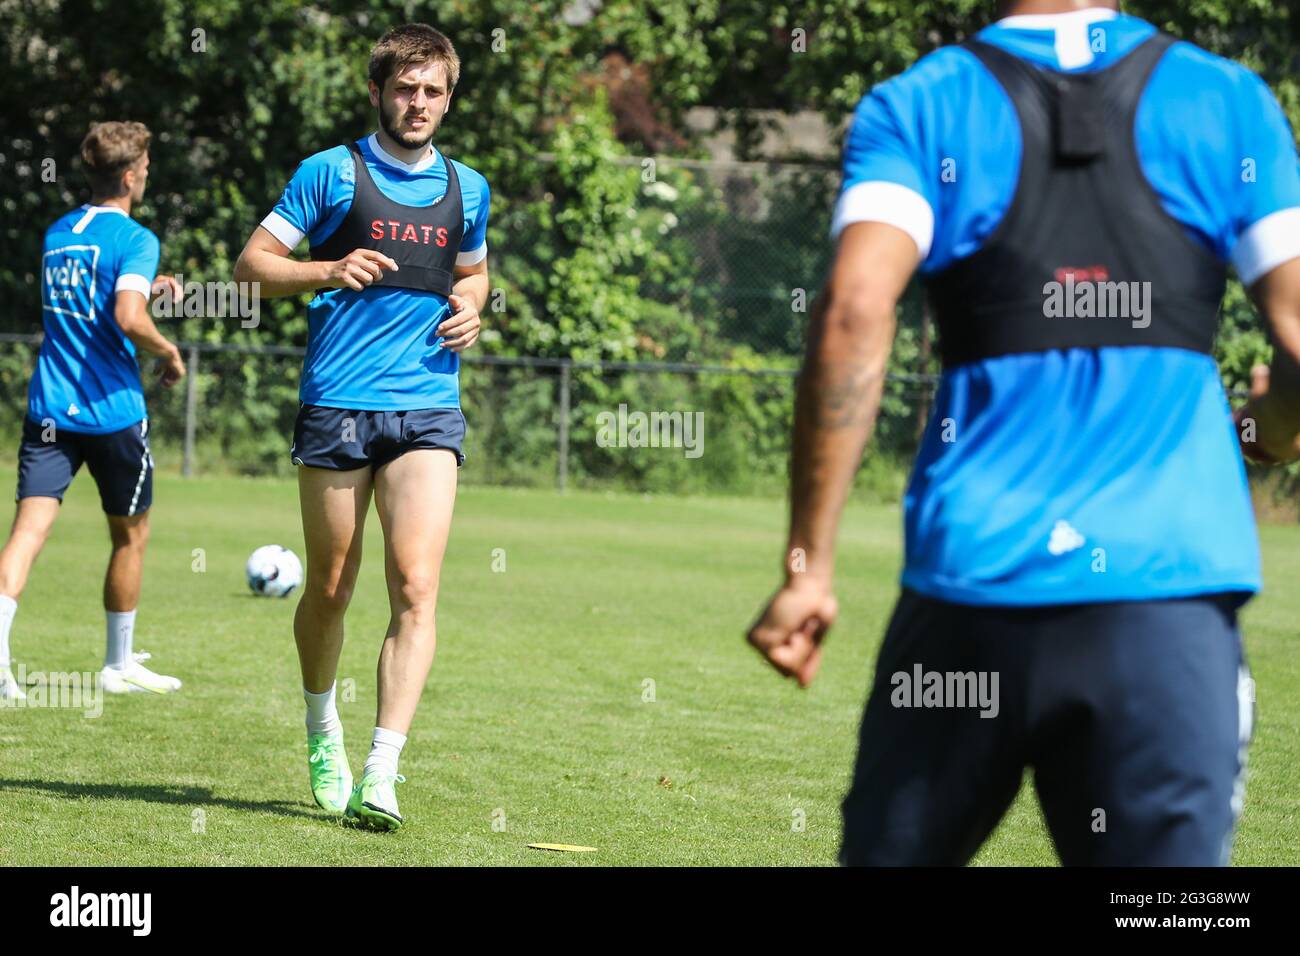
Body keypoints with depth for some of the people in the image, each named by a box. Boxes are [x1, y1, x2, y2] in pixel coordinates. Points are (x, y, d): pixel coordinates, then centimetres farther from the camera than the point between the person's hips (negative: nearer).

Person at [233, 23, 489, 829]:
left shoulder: (467, 188, 13)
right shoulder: (330, 172, 1)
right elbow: (252, 263, 2)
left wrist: (470, 309, 8)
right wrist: (329, 270, -15)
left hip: (428, 408, 2)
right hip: (337, 405, -2)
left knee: (416, 586, -13)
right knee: (330, 587, 7)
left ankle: (380, 776, -17)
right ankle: (323, 727, 34)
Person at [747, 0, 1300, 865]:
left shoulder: (916, 107, 7)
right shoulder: (1230, 102, 9)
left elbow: (853, 316, -9)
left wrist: (808, 569, -7)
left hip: (973, 577, 0)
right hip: (1173, 594, 0)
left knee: (890, 848, 15)